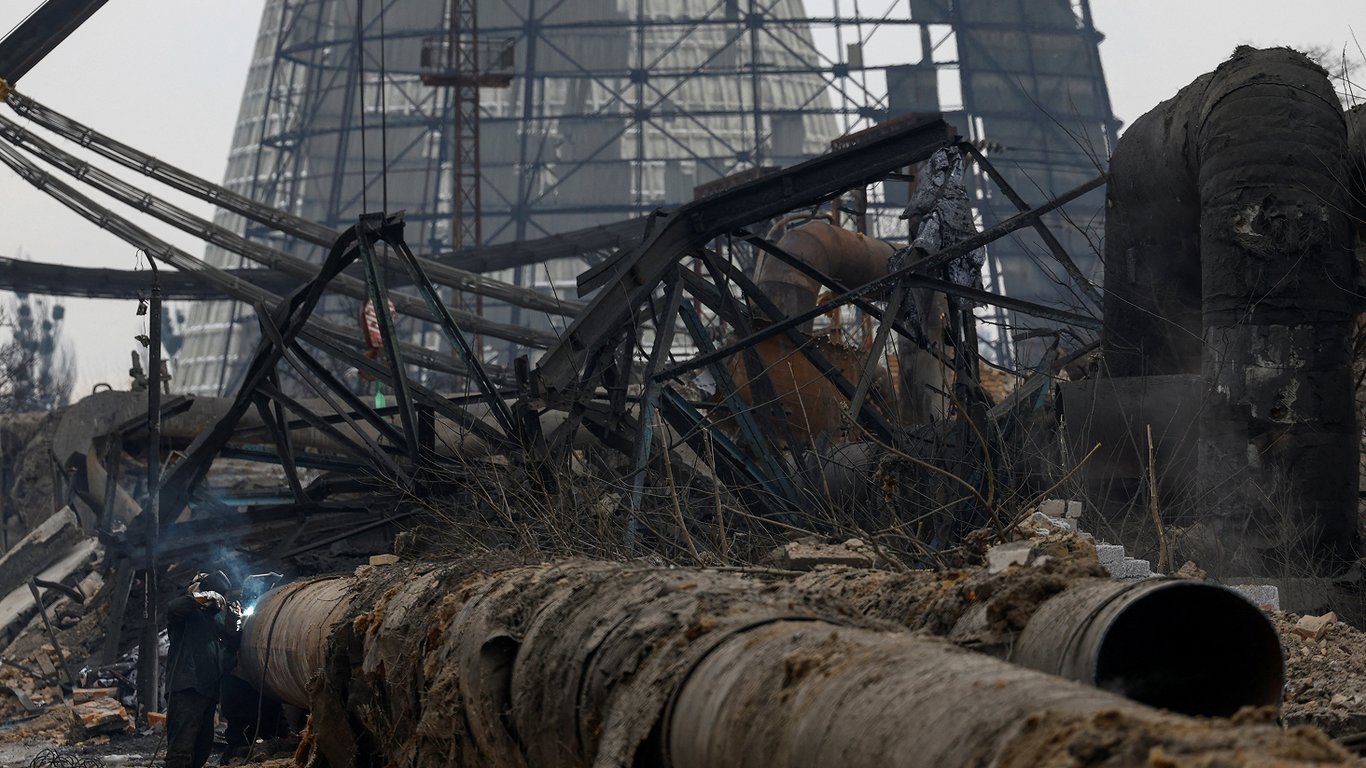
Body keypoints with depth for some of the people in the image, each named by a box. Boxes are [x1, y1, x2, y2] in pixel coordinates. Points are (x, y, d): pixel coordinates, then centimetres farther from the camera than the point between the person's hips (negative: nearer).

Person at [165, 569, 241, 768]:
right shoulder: (189, 612, 0)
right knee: (181, 747, -18)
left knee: (203, 747, 15)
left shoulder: (217, 615, 22)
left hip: (208, 690, 9)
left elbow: (231, 647, 19)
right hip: (185, 690, -9)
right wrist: (204, 598, -19)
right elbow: (173, 607, -24)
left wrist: (233, 623, 3)